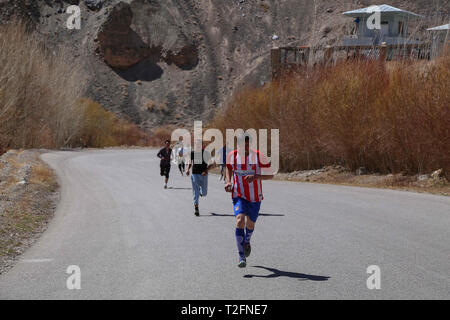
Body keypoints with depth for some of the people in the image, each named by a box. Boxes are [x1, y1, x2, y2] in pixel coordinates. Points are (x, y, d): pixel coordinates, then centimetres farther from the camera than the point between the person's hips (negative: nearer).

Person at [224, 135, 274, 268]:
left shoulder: (258, 156, -13)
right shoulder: (232, 155, -6)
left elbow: (270, 175, -11)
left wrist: (255, 176, -28)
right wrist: (228, 181, -1)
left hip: (255, 197, 1)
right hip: (239, 196, 0)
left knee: (250, 224, 16)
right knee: (240, 221, -22)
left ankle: (247, 242, 53)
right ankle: (241, 257, -20)